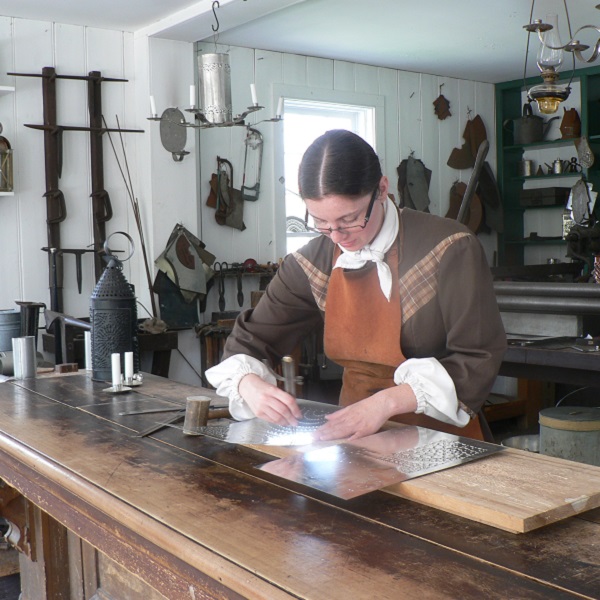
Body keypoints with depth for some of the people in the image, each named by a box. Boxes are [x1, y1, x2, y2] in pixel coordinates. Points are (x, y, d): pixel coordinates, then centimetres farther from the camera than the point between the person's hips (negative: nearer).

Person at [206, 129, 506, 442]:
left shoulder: (450, 250, -12)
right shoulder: (312, 264, 1)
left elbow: (478, 361, -13)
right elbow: (247, 343, 7)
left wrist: (388, 401, -24)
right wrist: (250, 385, -16)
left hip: (443, 434, -4)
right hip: (357, 436, 4)